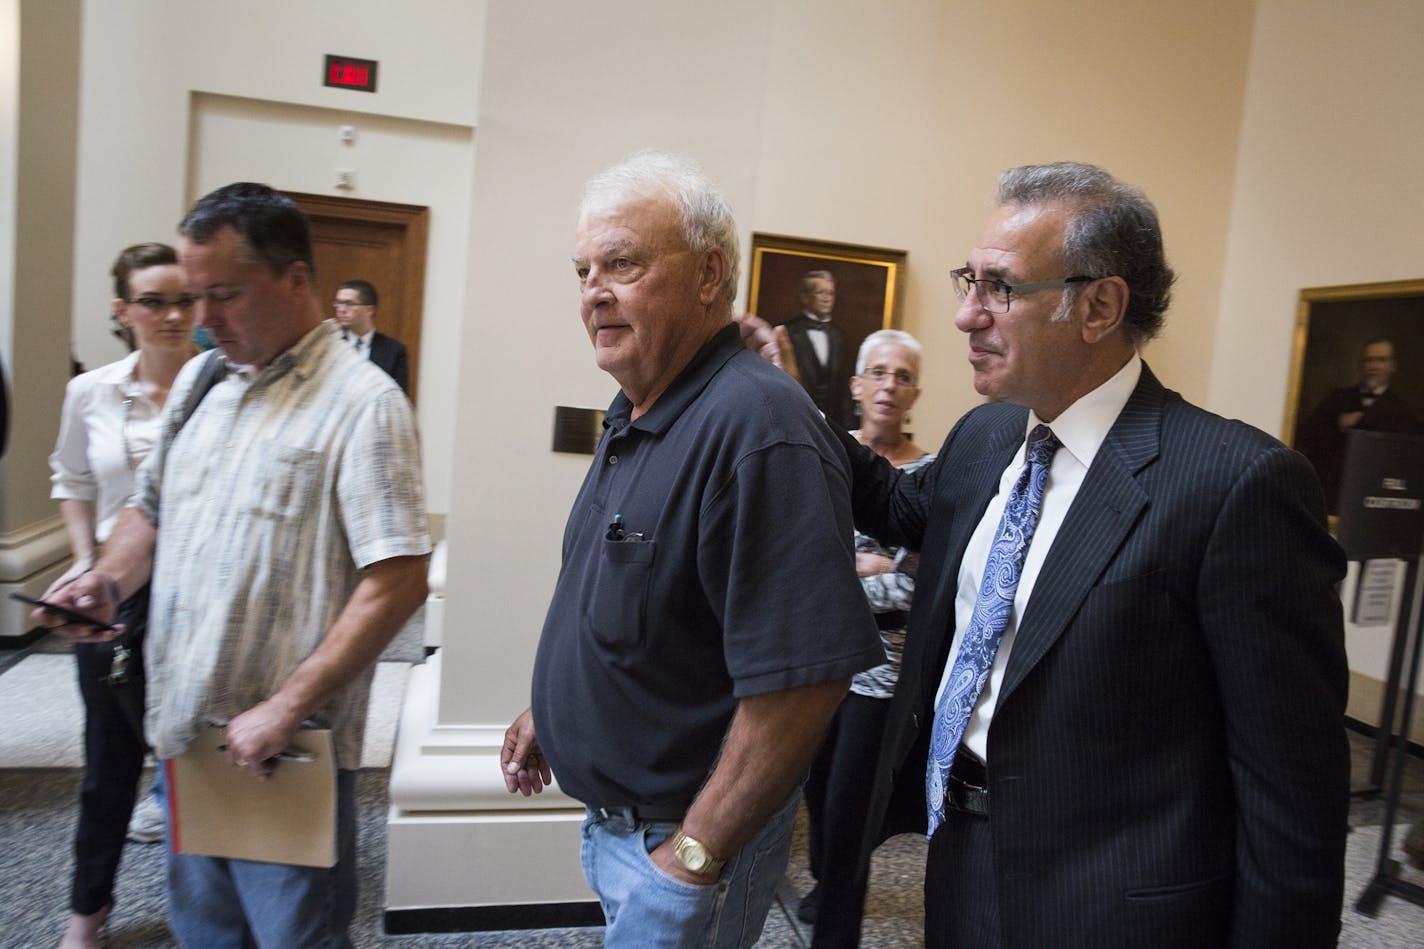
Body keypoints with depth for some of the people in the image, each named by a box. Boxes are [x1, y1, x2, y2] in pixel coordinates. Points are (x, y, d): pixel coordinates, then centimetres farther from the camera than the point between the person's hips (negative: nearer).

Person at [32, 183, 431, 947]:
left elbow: (397, 582, -21)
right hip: (185, 729, 7)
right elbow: (152, 505, 21)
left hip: (285, 751, -6)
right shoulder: (197, 380, 8)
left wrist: (286, 707, -21)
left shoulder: (361, 401, -16)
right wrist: (108, 579, 1)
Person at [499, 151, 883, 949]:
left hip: (687, 838, -8)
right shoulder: (635, 415, 4)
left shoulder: (757, 426, -28)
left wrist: (693, 860, -23)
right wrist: (552, 709, 15)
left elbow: (803, 679, -30)